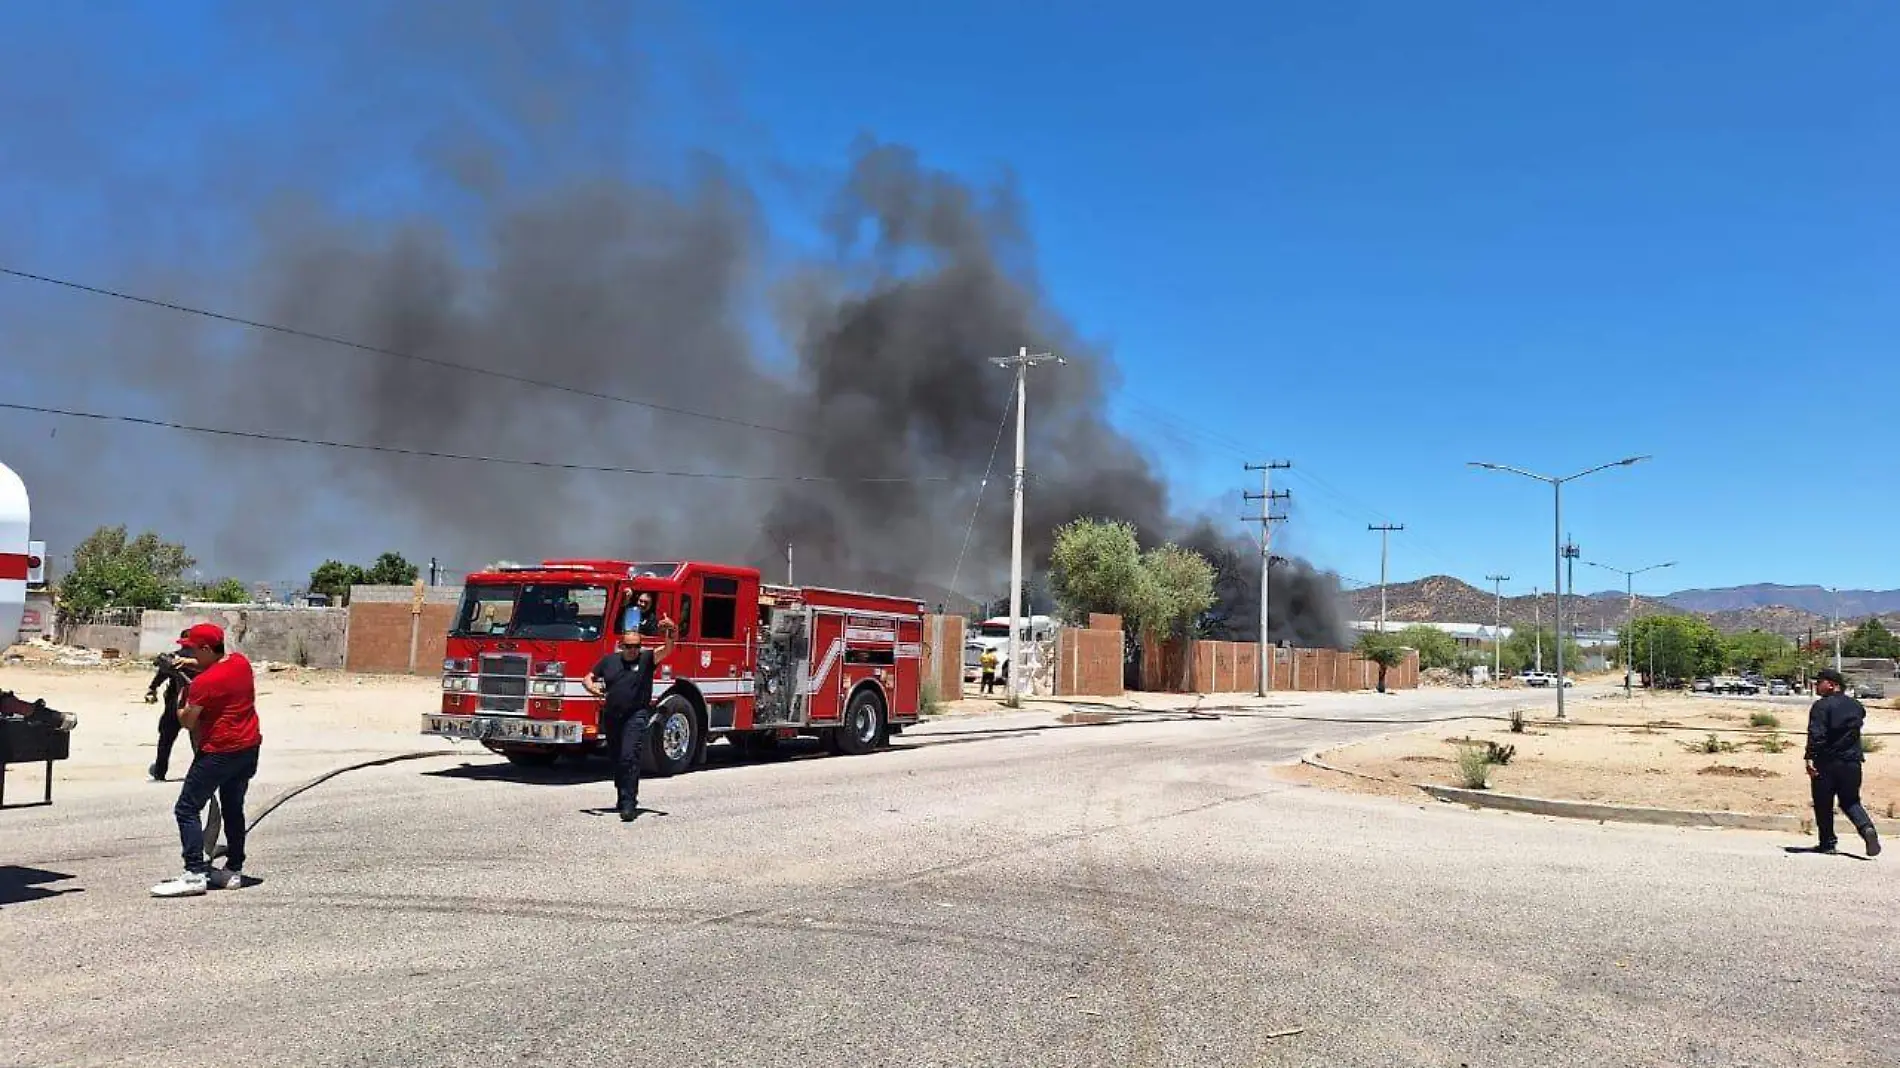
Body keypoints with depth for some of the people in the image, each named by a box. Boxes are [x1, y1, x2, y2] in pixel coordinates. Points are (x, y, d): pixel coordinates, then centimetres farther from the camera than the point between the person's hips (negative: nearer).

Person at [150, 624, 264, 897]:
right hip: (250, 747, 9)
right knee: (233, 808, 18)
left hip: (219, 752, -9)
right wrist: (195, 666, 14)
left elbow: (188, 722, -11)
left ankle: (195, 874, -11)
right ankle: (233, 870, 23)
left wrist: (182, 699, 6)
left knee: (186, 810, -4)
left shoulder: (203, 682, -19)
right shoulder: (241, 662, 4)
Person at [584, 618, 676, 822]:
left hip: (636, 716, -4)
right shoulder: (609, 660, 9)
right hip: (612, 717, 5)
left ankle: (629, 803, -15)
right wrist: (591, 687, -10)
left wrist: (670, 632, -36)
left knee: (629, 757, -16)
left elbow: (667, 650, -16)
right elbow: (588, 678, 14)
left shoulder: (646, 659, -1)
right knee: (616, 759, 15)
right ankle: (622, 796, 33)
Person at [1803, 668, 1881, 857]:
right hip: (1852, 761, 6)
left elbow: (1816, 735, -20)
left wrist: (1810, 758, -21)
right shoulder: (1856, 706, 9)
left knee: (1823, 805, 6)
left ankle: (1827, 843, 10)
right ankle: (1867, 828, -9)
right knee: (1850, 801, 16)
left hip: (1826, 763, -6)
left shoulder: (1822, 706, -12)